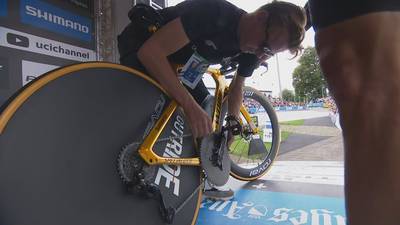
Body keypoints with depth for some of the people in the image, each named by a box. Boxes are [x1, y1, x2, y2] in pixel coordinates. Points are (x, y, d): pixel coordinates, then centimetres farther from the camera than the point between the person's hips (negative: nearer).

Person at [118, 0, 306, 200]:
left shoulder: (251, 51, -14)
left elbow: (237, 85, 3)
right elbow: (150, 51, -41)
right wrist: (190, 105, -47)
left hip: (179, 62, 6)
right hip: (142, 49, -5)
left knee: (209, 114, -6)